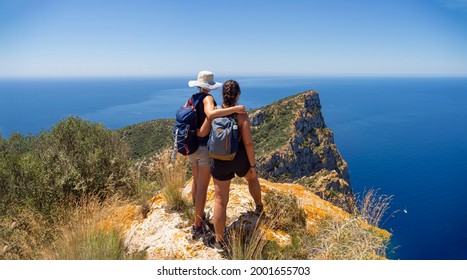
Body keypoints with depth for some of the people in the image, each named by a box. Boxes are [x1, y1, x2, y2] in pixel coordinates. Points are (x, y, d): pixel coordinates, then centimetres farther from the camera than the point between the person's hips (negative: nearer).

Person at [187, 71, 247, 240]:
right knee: (203, 187, 0)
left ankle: (198, 216, 40)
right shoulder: (207, 98, -15)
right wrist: (235, 109, -31)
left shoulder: (192, 99, 6)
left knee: (196, 182, 22)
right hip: (206, 147, -7)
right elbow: (211, 114, -37)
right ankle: (197, 226, 5)